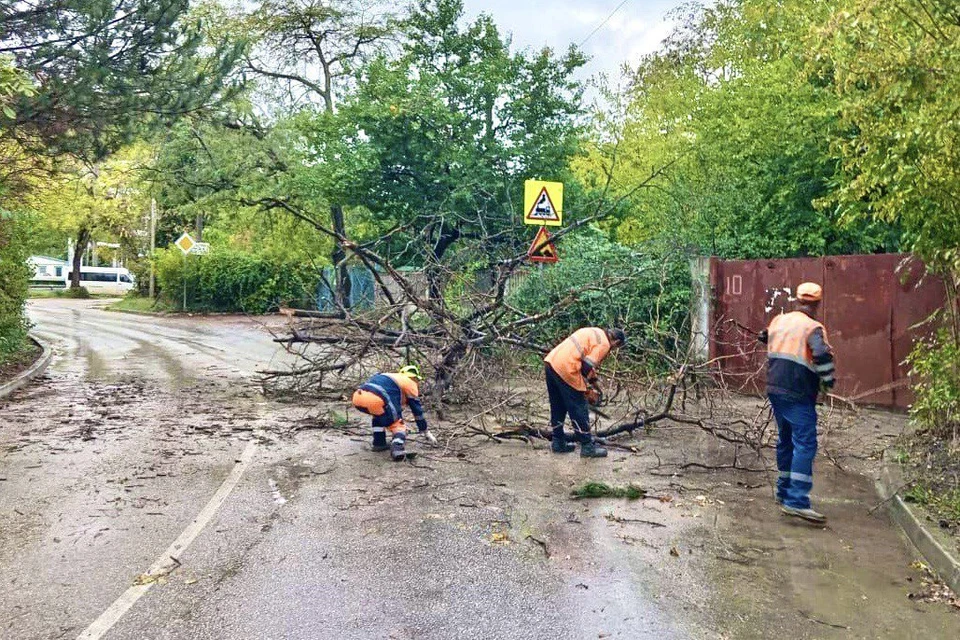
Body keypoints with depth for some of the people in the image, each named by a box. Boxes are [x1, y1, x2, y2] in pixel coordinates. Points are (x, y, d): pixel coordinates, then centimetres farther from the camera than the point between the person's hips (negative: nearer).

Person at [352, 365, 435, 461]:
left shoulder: (392, 377, 38)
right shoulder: (410, 383, 20)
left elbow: (394, 405, 49)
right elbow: (417, 409, 22)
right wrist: (426, 432, 31)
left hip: (357, 396, 7)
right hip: (375, 400, -7)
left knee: (380, 414, 36)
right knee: (398, 425, 11)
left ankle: (379, 443, 27)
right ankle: (398, 448, -14)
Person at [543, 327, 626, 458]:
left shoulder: (595, 332, 22)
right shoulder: (604, 344, -6)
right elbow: (587, 366, -14)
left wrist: (594, 382, 31)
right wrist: (588, 391, -1)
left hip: (551, 361, 9)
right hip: (565, 369, -9)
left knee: (558, 407, 20)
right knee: (579, 410, 3)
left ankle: (558, 443, 31)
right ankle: (588, 447, 13)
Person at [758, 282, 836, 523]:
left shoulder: (779, 320, 10)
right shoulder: (813, 328, -11)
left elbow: (766, 339, 28)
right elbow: (822, 355, -26)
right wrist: (828, 379, -11)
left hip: (774, 390, 8)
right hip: (798, 395, -8)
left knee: (785, 440, 19)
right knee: (805, 444, -9)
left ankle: (784, 491, 29)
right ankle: (796, 501, -17)